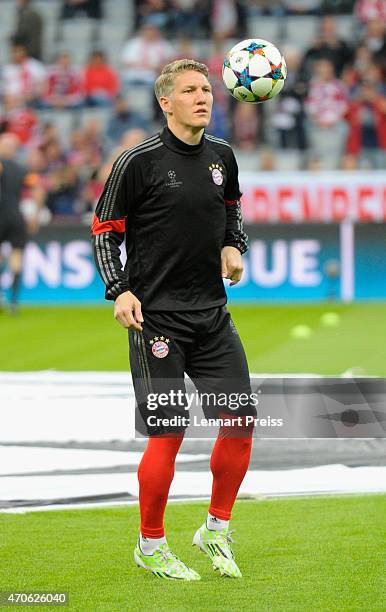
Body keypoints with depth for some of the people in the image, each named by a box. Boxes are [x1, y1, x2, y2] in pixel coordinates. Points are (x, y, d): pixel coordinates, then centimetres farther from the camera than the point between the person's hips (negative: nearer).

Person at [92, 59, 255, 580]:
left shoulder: (222, 157, 7)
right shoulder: (139, 161, -9)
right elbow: (105, 229, -2)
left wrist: (234, 247, 7)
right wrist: (120, 291, -14)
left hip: (212, 313, 6)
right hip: (156, 316, -6)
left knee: (241, 421, 2)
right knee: (168, 434, -7)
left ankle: (216, 529, 22)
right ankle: (151, 546, 10)